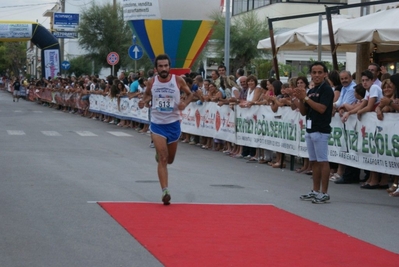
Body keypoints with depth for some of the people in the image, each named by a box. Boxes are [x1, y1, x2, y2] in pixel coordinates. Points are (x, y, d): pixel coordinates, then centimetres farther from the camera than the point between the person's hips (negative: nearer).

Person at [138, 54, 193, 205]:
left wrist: (185, 103, -15)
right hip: (157, 124, -1)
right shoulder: (152, 83, -5)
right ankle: (165, 191, -11)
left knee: (170, 159, 17)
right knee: (162, 159, -12)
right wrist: (143, 101, -9)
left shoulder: (178, 80, -8)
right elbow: (147, 95, 14)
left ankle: (159, 155, 54)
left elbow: (190, 94, 6)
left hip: (173, 123, 1)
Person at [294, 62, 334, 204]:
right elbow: (303, 112, 16)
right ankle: (315, 191, 16)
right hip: (310, 130, 8)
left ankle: (324, 193, -5)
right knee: (314, 161, 11)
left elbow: (321, 108, -20)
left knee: (323, 161, -6)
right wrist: (300, 99, -1)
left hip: (321, 131, -8)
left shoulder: (326, 89, -8)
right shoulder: (311, 91, 16)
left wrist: (306, 98, -17)